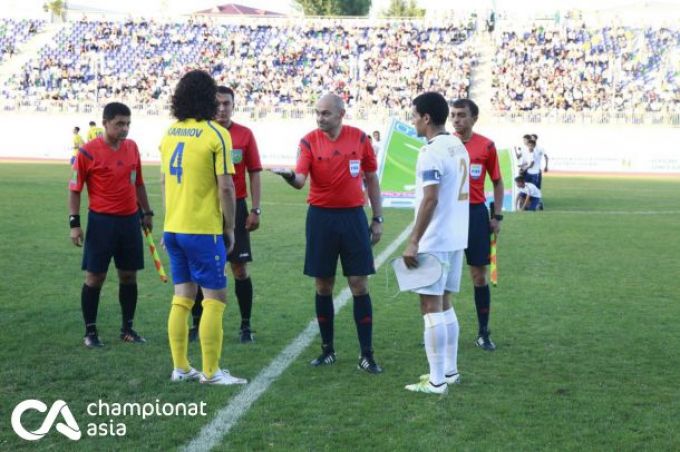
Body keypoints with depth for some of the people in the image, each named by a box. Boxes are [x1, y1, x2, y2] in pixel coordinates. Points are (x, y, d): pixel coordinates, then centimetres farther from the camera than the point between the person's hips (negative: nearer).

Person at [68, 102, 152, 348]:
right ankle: (90, 331, 11)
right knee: (95, 277, 0)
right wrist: (74, 222, -10)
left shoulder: (132, 147, 6)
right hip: (101, 221, -5)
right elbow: (74, 189, -6)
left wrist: (146, 212, 18)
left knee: (129, 275, 10)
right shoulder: (87, 151, -10)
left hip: (130, 220, 5)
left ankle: (128, 328, 21)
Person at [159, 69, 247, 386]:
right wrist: (229, 229, -4)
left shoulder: (169, 134, 9)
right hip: (203, 230, -7)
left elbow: (164, 182, 14)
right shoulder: (215, 134, -11)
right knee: (215, 299, 1)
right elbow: (225, 187, -14)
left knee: (182, 298, 12)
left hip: (173, 228, 7)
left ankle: (180, 368, 16)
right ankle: (211, 372, 3)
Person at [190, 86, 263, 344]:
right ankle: (197, 324, 16)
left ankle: (246, 326, 11)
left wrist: (255, 210, -3)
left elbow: (254, 174, 2)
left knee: (240, 268, 1)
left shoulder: (245, 135, 0)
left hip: (235, 208, -1)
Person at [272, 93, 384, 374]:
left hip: (353, 216, 0)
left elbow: (371, 179, 8)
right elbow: (300, 179, -15)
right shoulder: (309, 141, -3)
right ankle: (327, 350, 19)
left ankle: (366, 355, 6)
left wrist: (377, 218, 7)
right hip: (321, 217, 0)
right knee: (323, 285, 6)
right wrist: (289, 176, -39)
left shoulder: (359, 138, 0)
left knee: (359, 285, -1)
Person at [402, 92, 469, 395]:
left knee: (431, 307, -4)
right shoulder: (459, 147, 12)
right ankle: (450, 370, 23)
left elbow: (430, 200, -23)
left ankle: (436, 381, -2)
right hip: (456, 238, 9)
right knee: (444, 304, 17)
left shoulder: (432, 152, -16)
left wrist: (413, 242, -21)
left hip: (434, 241, -9)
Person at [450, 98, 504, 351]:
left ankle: (484, 333, 15)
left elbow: (497, 182, 7)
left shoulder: (487, 146, -1)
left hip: (476, 213, 0)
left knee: (480, 276, 5)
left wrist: (497, 216, 2)